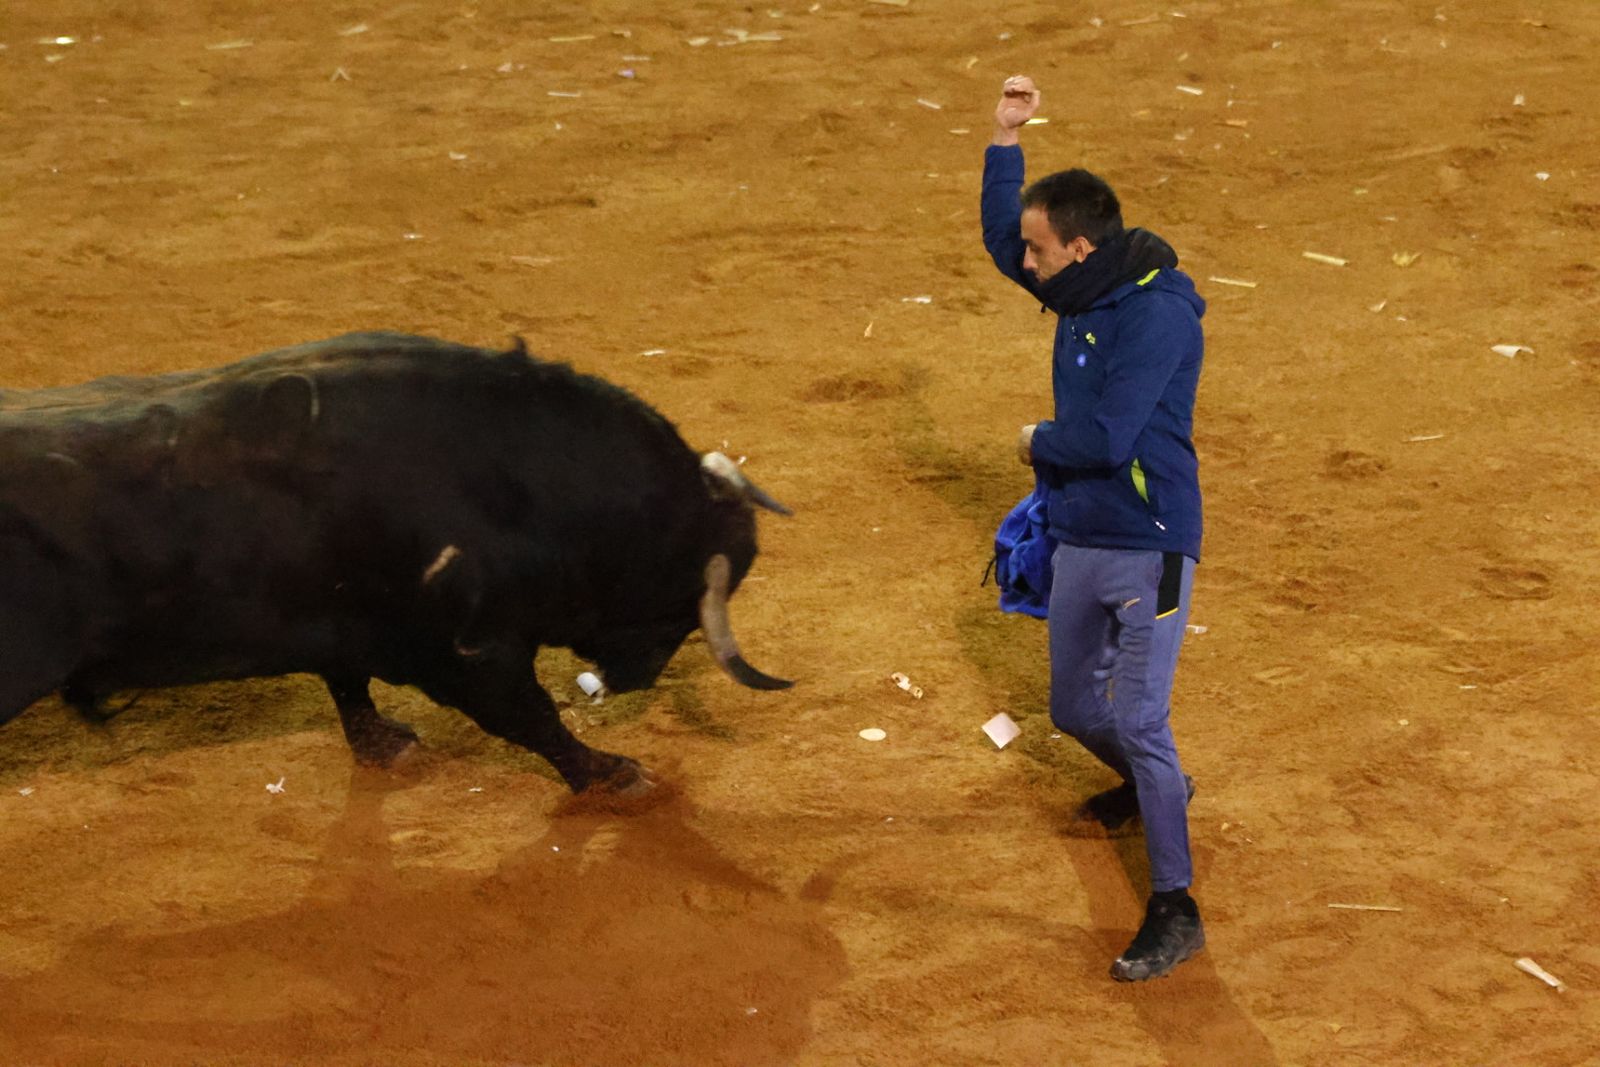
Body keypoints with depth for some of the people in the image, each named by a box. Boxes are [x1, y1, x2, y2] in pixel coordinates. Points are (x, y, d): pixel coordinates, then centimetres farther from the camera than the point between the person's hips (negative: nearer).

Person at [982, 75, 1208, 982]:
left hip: (1149, 548, -9)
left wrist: (1037, 443, -6)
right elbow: (1000, 240, 22)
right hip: (1080, 541, 9)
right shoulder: (1082, 291, 5)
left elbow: (1105, 440, -27)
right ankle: (1154, 787, 48)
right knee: (1076, 710, 19)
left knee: (1139, 721, -12)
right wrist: (1007, 137, 11)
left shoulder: (1158, 314, -22)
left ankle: (1175, 911, -6)